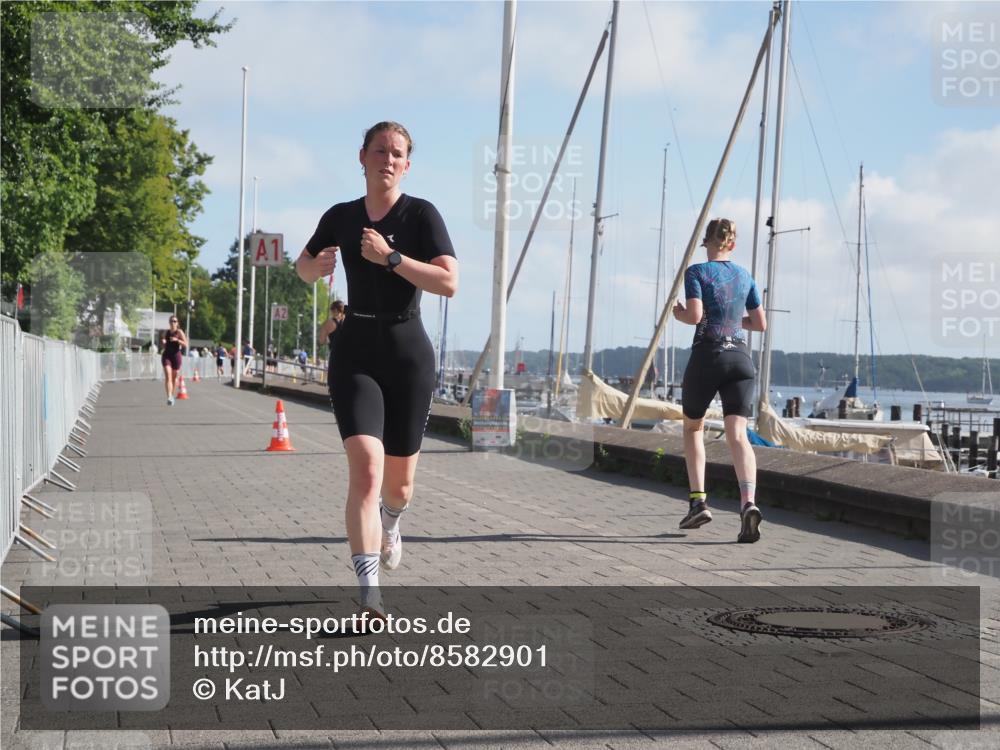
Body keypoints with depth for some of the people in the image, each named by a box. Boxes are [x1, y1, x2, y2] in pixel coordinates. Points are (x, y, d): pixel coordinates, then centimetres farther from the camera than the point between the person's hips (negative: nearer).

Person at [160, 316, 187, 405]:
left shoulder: (179, 332, -1)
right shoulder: (166, 332, 9)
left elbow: (185, 344, -9)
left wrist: (177, 340, -23)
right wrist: (163, 342, -3)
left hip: (176, 355, -1)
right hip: (166, 355, 1)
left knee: (175, 377, 10)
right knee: (167, 376, -14)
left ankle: (172, 395, 30)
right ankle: (169, 397, -24)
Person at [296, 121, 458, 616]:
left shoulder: (421, 214, -3)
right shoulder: (341, 217, 7)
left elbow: (449, 283, -14)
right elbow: (303, 269, 23)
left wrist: (390, 257, -21)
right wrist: (319, 265, 0)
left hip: (408, 351, -1)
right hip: (355, 351, 1)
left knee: (398, 484, 12)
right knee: (366, 468, -20)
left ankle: (390, 519, 50)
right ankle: (369, 593, -20)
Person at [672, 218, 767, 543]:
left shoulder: (696, 272, -1)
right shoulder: (745, 276, 14)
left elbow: (695, 316, -14)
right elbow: (760, 323, 18)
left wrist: (678, 313, 7)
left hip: (707, 356, -3)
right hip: (740, 357, 3)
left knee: (693, 426, 18)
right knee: (737, 433, -8)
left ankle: (698, 501, 10)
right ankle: (748, 501, -30)